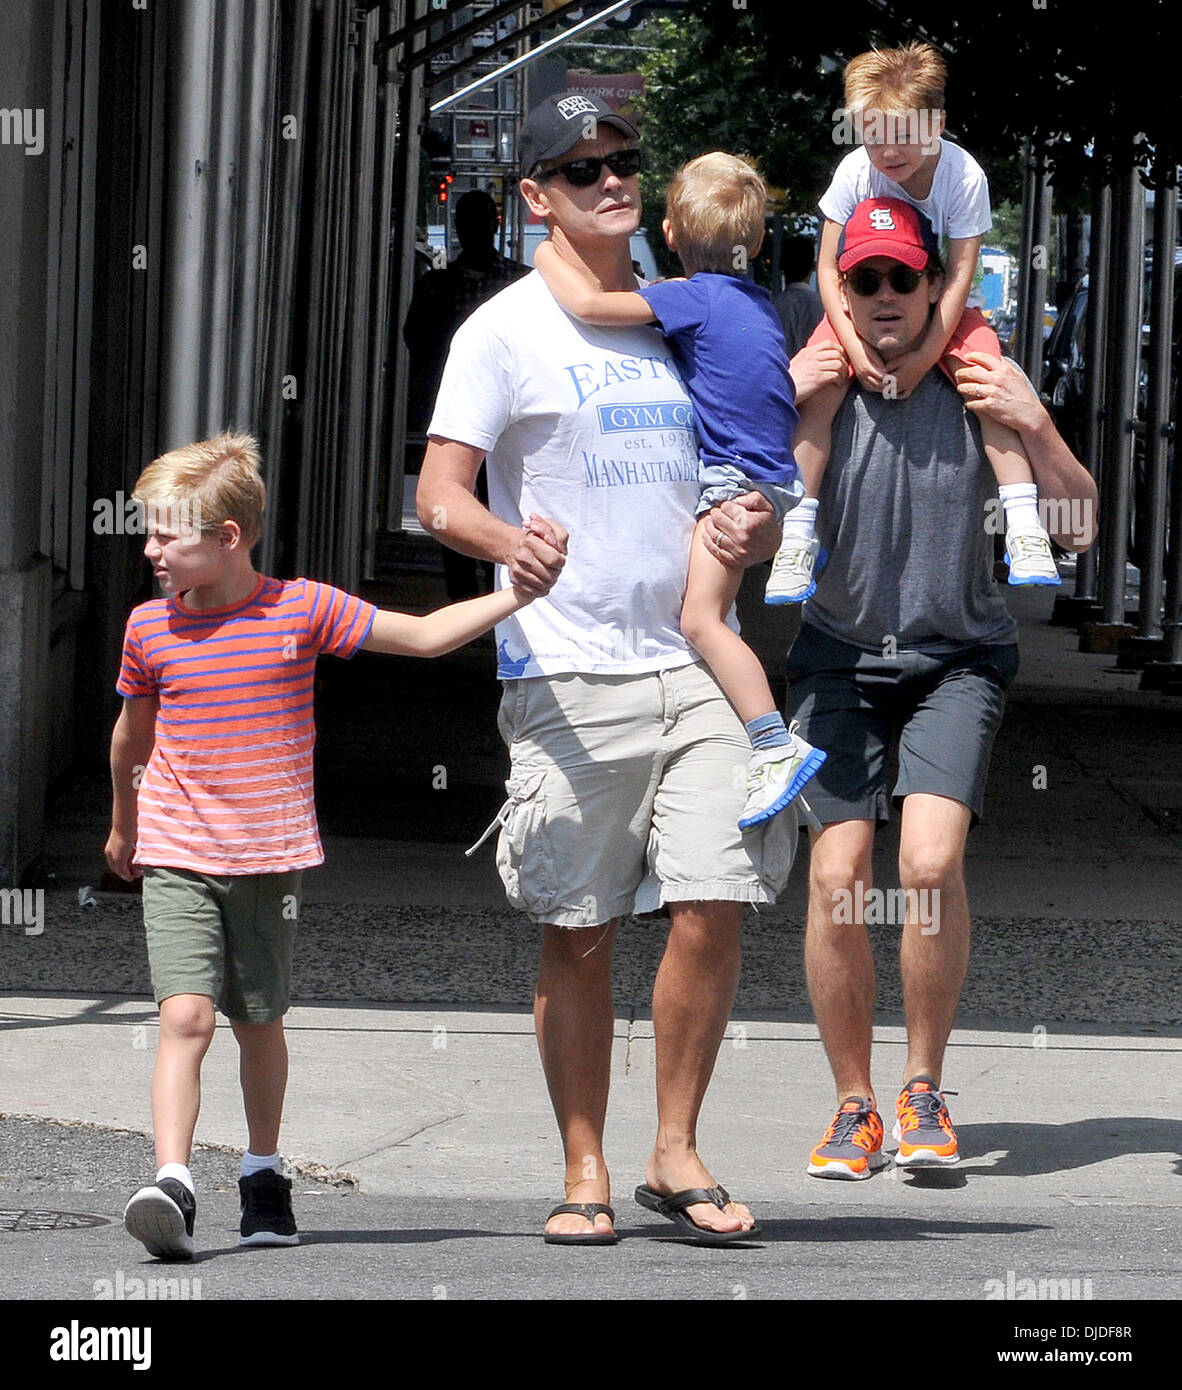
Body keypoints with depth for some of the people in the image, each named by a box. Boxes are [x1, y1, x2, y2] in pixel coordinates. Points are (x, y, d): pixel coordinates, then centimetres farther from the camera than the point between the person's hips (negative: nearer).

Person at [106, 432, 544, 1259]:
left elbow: (425, 635, 3)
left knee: (260, 1023, 11)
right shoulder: (150, 627, 2)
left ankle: (264, 1177, 29)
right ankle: (172, 1184, -23)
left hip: (271, 859, 0)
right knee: (186, 1015, -16)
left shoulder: (304, 610, -3)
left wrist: (518, 596, -6)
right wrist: (123, 828, 31)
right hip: (177, 858, 0)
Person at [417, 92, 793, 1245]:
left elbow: (743, 487, 24)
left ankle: (676, 1152, 7)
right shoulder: (505, 330, 1)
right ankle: (584, 1174, 10)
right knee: (577, 933, 0)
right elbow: (440, 492, -6)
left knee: (715, 908, -7)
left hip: (697, 661, 4)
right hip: (568, 672, -4)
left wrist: (754, 530, 0)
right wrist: (506, 540, -28)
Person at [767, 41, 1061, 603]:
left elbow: (960, 276, -20)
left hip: (941, 312, 0)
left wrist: (923, 357, -27)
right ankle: (799, 533, -16)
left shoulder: (964, 176, -21)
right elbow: (828, 267, -13)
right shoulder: (855, 171, -18)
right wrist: (854, 347, -25)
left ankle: (1024, 525, -24)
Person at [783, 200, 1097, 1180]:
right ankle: (855, 1107, 6)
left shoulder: (980, 391, -7)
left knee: (930, 860, -20)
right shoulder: (821, 389, -6)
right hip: (842, 656, 1)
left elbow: (1080, 531, -6)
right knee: (837, 876, -9)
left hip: (958, 657, -1)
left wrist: (1038, 429, -20)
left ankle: (925, 1090, -2)